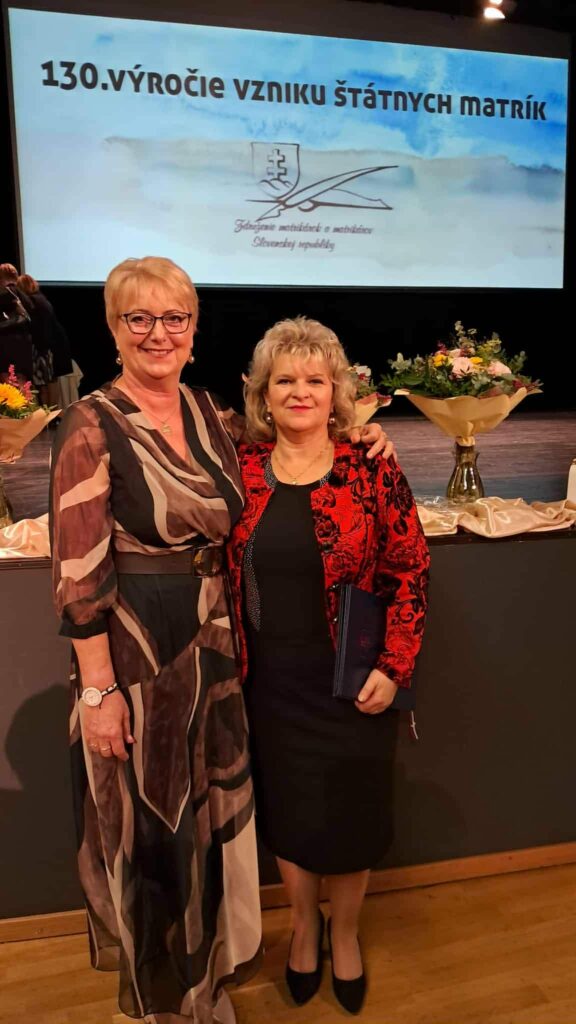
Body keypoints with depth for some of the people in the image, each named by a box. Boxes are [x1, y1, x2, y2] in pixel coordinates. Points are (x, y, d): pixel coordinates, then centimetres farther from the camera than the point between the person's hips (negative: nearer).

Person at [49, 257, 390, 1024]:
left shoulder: (212, 415, 4)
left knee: (212, 807, 20)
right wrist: (98, 688, -17)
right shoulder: (92, 426, -14)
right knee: (146, 822, 12)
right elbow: (79, 573, -16)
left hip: (212, 643, 6)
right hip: (133, 648, -5)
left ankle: (209, 957, 48)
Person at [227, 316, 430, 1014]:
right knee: (286, 812, 17)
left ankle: (344, 932, 43)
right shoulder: (240, 470, -4)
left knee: (351, 815, 14)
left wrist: (394, 669, -12)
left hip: (352, 687, -1)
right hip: (271, 686, 2)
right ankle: (303, 923, 46)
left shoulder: (372, 473, -10)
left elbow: (410, 574, -7)